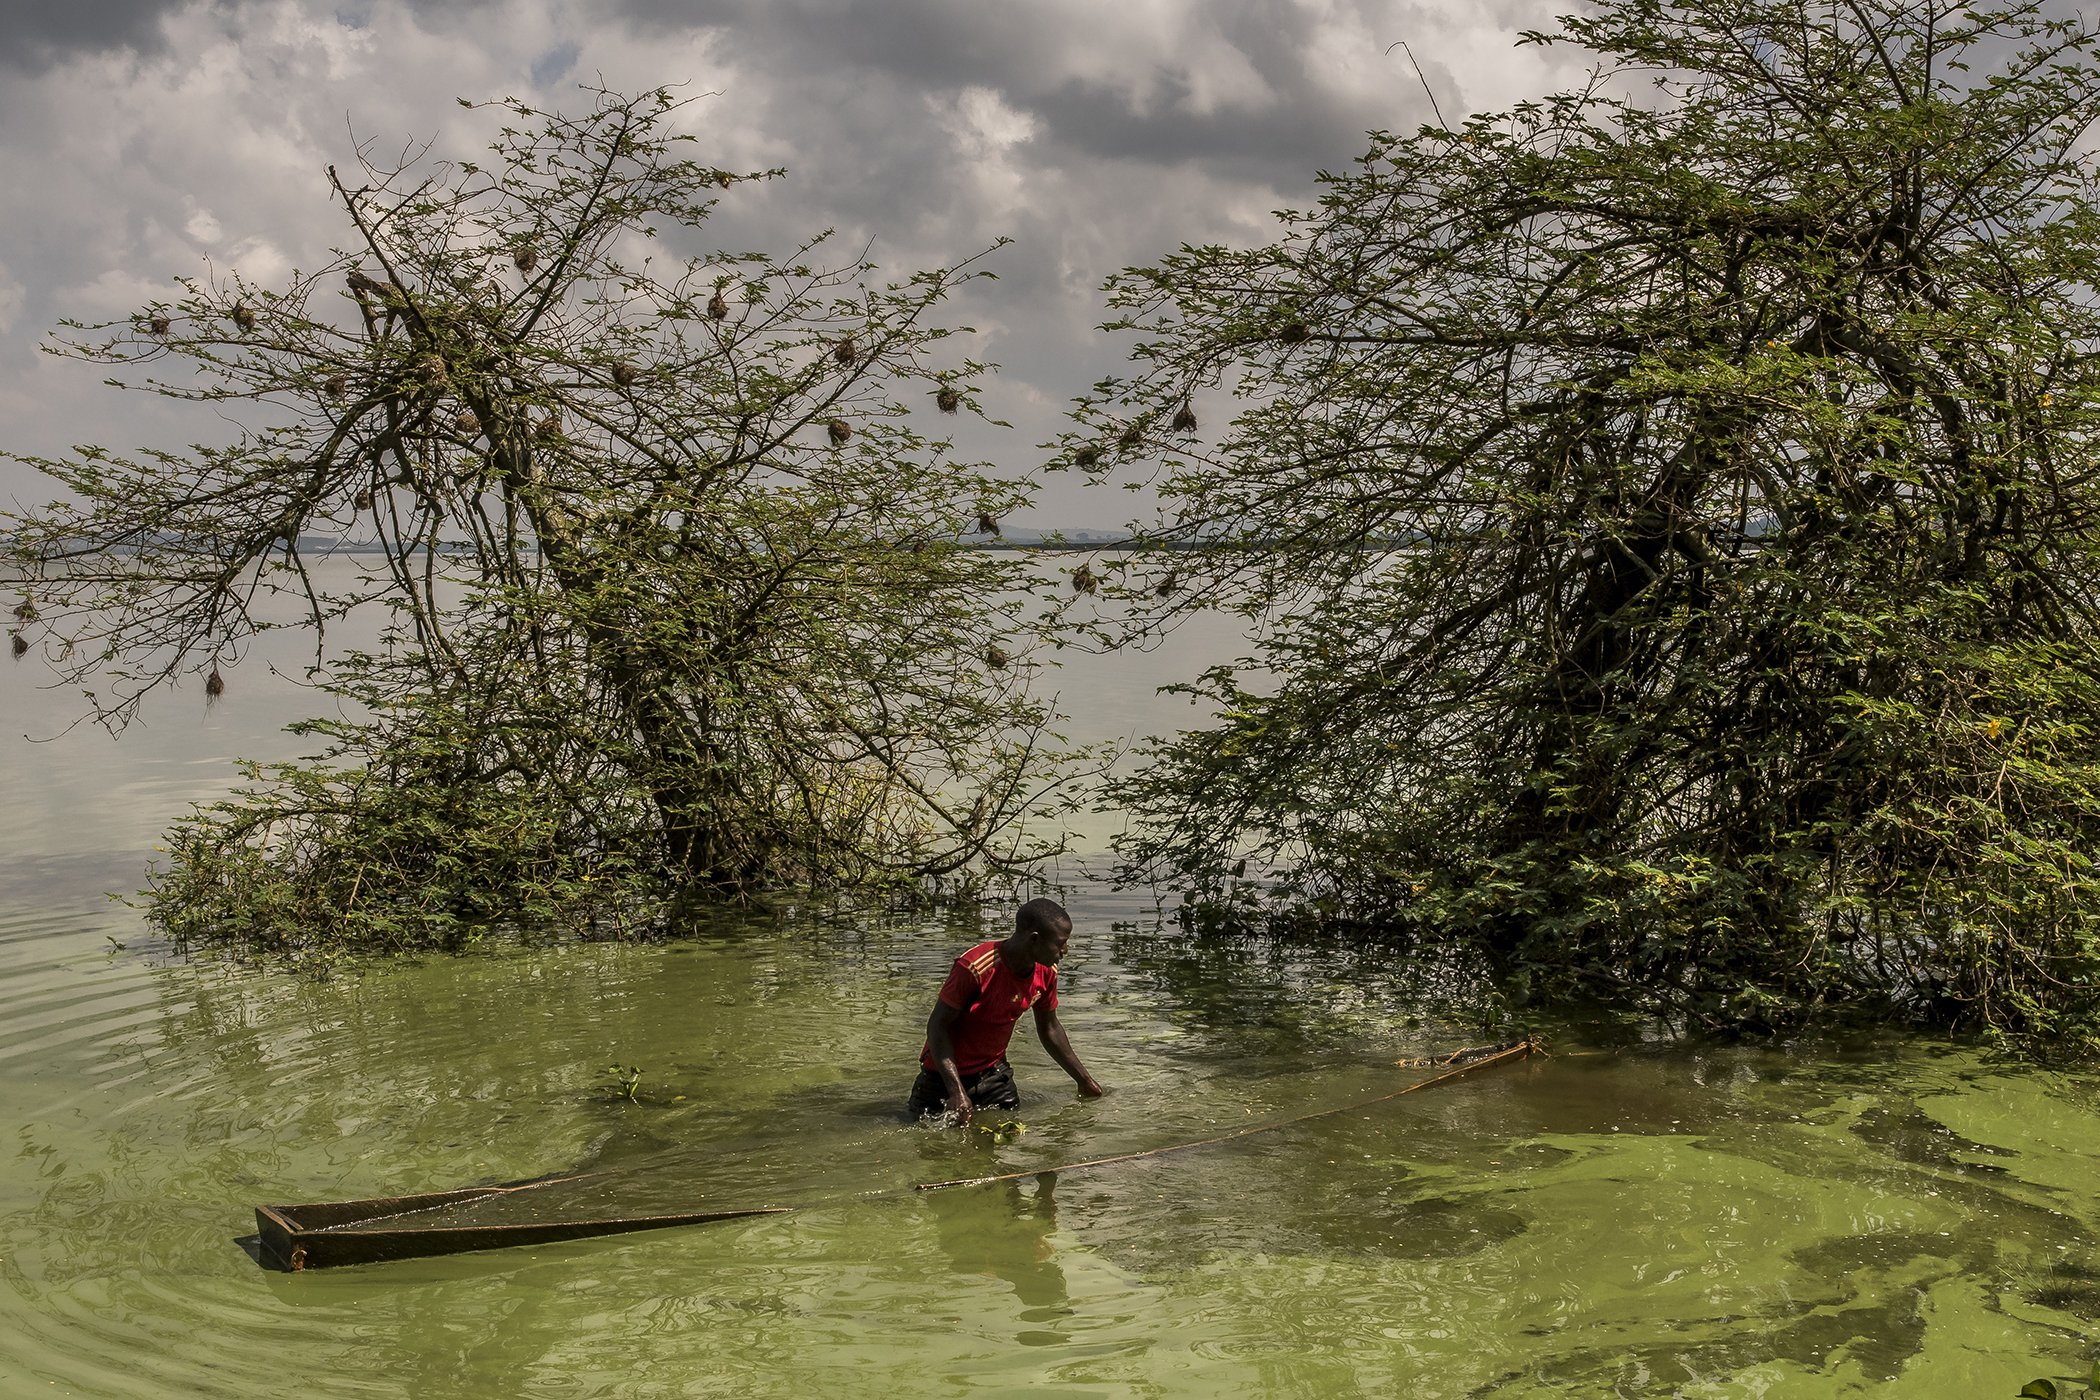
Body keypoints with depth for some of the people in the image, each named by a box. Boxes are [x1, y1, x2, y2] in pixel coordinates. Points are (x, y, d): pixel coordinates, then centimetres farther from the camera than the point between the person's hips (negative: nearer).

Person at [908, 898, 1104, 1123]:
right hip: (946, 1076, -6)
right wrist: (957, 1092, -30)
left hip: (994, 1073, 6)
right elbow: (937, 1026, -24)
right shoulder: (975, 968, -29)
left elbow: (1049, 1029, 10)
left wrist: (1084, 1080, 15)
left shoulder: (1046, 973, -7)